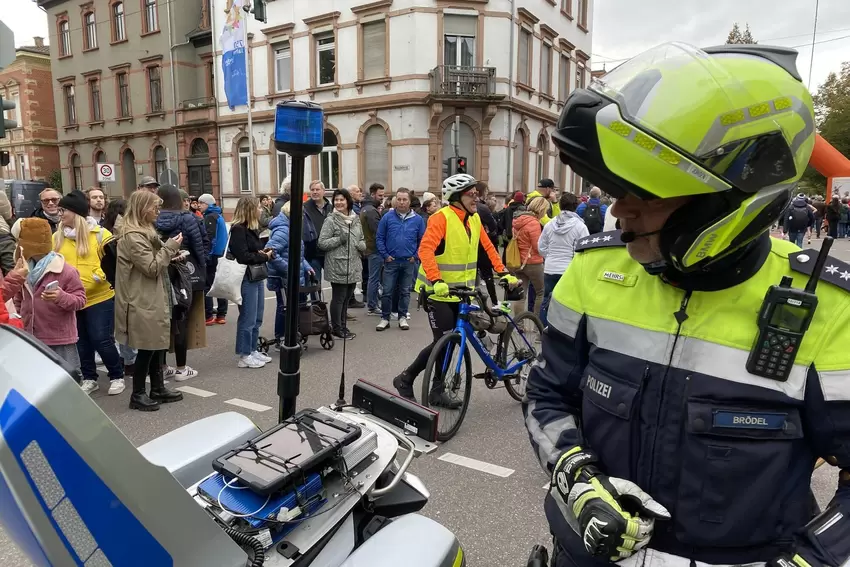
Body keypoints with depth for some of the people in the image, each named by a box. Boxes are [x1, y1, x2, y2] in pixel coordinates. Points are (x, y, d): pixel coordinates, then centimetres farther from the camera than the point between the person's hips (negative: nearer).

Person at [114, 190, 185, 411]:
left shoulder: (144, 231, 15)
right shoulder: (132, 236, -17)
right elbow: (152, 268, -19)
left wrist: (170, 250, 7)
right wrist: (170, 247, -12)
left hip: (152, 298, 10)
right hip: (143, 302, -10)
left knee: (157, 345, 14)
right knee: (147, 349, -1)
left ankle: (158, 389, 24)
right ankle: (138, 395, 11)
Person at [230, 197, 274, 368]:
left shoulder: (251, 228, 16)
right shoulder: (238, 229, -13)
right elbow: (243, 256, -21)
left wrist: (264, 252, 1)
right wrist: (264, 256, -9)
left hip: (257, 277, 10)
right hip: (246, 279, -10)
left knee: (257, 318, 15)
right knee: (248, 319, -2)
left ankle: (252, 350, 25)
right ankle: (244, 356, 7)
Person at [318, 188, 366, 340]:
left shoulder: (355, 219, 12)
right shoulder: (331, 220, -6)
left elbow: (362, 240, 21)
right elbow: (322, 243, -9)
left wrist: (361, 245, -1)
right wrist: (339, 239, -18)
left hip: (353, 266, 6)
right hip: (337, 266, -6)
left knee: (347, 297, 14)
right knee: (338, 298, 0)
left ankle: (343, 326, 25)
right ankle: (337, 329, 13)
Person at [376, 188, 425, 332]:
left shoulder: (417, 219, -1)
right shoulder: (387, 217, -3)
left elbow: (422, 240, 5)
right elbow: (380, 238, 1)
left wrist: (415, 256, -2)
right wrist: (385, 255, -5)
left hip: (409, 262, 1)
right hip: (391, 261, -1)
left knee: (405, 292, 10)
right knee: (387, 291, 2)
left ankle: (402, 317, 21)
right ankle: (385, 318, 12)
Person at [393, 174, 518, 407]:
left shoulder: (474, 218, 6)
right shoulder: (442, 217, -17)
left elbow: (488, 247, 14)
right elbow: (426, 249, -28)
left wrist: (504, 272, 5)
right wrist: (436, 281, -39)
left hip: (460, 291, 7)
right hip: (438, 291, -7)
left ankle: (437, 391, 24)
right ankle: (405, 379, 12)